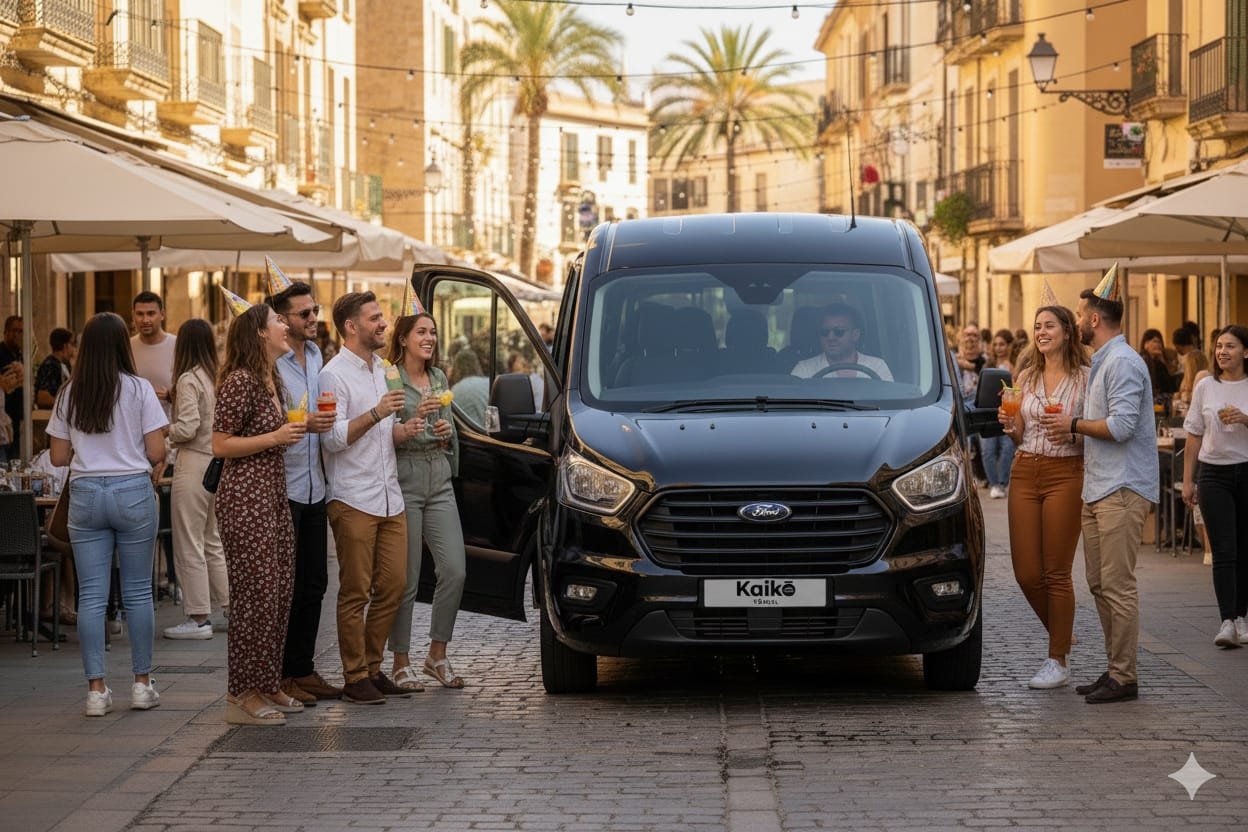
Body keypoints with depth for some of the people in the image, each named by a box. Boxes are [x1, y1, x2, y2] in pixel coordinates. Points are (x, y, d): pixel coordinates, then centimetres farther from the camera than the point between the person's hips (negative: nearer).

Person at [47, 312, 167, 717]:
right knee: (138, 592, 7)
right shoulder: (138, 389, -5)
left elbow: (58, 456, 5)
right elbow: (156, 452, -8)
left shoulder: (70, 394, 2)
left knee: (91, 595, 4)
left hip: (85, 494, 2)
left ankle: (96, 688, 2)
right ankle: (142, 684, 12)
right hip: (132, 491, -2)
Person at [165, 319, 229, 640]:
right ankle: (230, 606, 21)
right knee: (212, 542, 18)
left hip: (193, 464, -8)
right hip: (216, 463, 8)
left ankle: (198, 618, 2)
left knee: (189, 546, 0)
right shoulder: (216, 378, 8)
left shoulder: (189, 379, -13)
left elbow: (187, 428, -19)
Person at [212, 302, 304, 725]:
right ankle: (243, 695, -3)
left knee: (280, 592, 10)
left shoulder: (273, 379, 16)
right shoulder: (240, 381, -13)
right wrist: (275, 438, -17)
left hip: (275, 496, 10)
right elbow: (220, 445, -15)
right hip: (246, 498, -10)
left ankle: (267, 687, 17)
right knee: (255, 594, -8)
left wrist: (302, 426, 16)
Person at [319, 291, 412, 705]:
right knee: (355, 592, -4)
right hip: (353, 501, -8)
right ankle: (355, 677, 0)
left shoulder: (379, 369, 18)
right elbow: (333, 438, -17)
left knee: (393, 586, 6)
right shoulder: (335, 374, -8)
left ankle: (372, 668, 16)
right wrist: (376, 413, -24)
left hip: (389, 499, 8)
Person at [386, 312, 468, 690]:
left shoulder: (439, 378, 15)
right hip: (403, 483, -6)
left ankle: (437, 654, 10)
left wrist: (446, 432, 1)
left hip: (439, 482, 6)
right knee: (406, 578, -4)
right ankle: (401, 662, 7)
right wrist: (413, 423, -29)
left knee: (454, 570, -3)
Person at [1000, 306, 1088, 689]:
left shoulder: (1085, 377, -2)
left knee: (1056, 572, -3)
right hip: (1024, 474, 5)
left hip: (1065, 474, -5)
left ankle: (1058, 661, 5)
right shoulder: (1026, 378, 12)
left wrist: (1071, 431, -20)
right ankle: (1062, 637, 26)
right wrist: (1010, 425, -5)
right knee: (1026, 572, 3)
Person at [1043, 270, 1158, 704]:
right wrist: (1072, 429, 11)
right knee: (1099, 585, 12)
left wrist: (1074, 423, -9)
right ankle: (1114, 668, 17)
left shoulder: (1123, 362, -13)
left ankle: (1124, 677, -6)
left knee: (1118, 585, -9)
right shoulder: (1100, 362, 20)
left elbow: (1121, 426, -21)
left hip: (1122, 489, -11)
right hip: (1097, 488, 11)